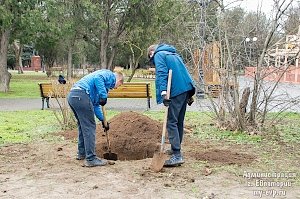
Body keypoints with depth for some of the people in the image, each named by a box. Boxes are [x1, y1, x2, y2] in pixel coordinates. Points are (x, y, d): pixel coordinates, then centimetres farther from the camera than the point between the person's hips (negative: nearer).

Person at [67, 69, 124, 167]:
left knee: (83, 126, 23)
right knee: (89, 128, -3)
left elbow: (95, 104, 32)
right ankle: (91, 159, 1)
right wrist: (103, 96, -16)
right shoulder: (111, 76, 7)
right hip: (81, 96, -10)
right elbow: (97, 78, -18)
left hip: (72, 95, 10)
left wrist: (103, 120, 30)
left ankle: (82, 153, 35)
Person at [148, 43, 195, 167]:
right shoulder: (174, 54, 28)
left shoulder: (158, 55, 3)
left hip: (176, 91, -8)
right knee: (179, 121, 18)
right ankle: (176, 148, 30)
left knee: (171, 122, -8)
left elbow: (162, 73, -14)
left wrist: (163, 92, -24)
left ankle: (177, 156, -12)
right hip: (186, 89, 8)